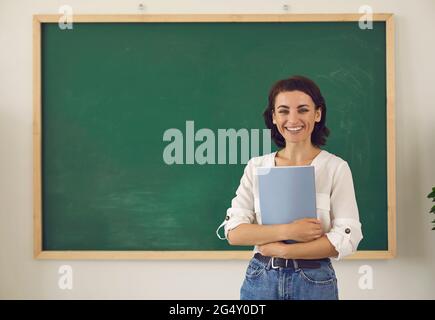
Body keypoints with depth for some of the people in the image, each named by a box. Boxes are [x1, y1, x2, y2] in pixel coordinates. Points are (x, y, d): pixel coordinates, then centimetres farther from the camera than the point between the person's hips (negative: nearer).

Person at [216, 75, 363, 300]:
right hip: (260, 280, 2)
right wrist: (287, 231, -18)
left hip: (314, 281, -1)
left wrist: (281, 249, -14)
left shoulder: (336, 167, -5)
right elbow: (234, 232, -5)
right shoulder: (256, 167, 1)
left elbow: (346, 239, -11)